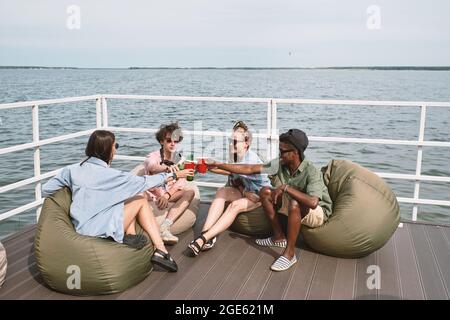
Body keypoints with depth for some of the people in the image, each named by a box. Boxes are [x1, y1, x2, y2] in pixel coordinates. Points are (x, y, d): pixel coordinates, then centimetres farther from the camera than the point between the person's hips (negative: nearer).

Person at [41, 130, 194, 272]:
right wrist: (175, 175, 6)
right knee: (141, 200, 8)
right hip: (99, 231, -6)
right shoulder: (108, 174, -12)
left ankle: (130, 237, 1)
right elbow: (144, 182, -5)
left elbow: (46, 190, 9)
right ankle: (160, 250, 4)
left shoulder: (72, 169, 3)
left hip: (81, 227, 6)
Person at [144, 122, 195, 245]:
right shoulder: (153, 156, -7)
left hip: (171, 193, 4)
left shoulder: (179, 159, 6)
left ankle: (164, 227, -39)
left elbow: (181, 182, -5)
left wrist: (167, 195, -22)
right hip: (152, 193, -3)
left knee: (190, 192, -24)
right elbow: (152, 166, -33)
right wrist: (167, 167, -56)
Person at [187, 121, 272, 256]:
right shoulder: (236, 158, -1)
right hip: (247, 193, 6)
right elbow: (236, 182, -2)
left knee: (236, 205, -32)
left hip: (261, 195, -6)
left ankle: (204, 238, -38)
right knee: (222, 191, -20)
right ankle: (205, 233, -34)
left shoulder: (252, 158, -22)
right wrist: (244, 192, -23)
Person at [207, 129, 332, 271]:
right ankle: (279, 237, 7)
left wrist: (286, 187, -38)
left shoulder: (312, 172, -30)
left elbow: (313, 203, -46)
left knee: (294, 204, -37)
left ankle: (289, 254, -23)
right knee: (265, 192, -5)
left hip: (318, 212, -7)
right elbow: (250, 169, -13)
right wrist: (218, 165, -16)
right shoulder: (280, 164, -13)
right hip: (295, 207, 7)